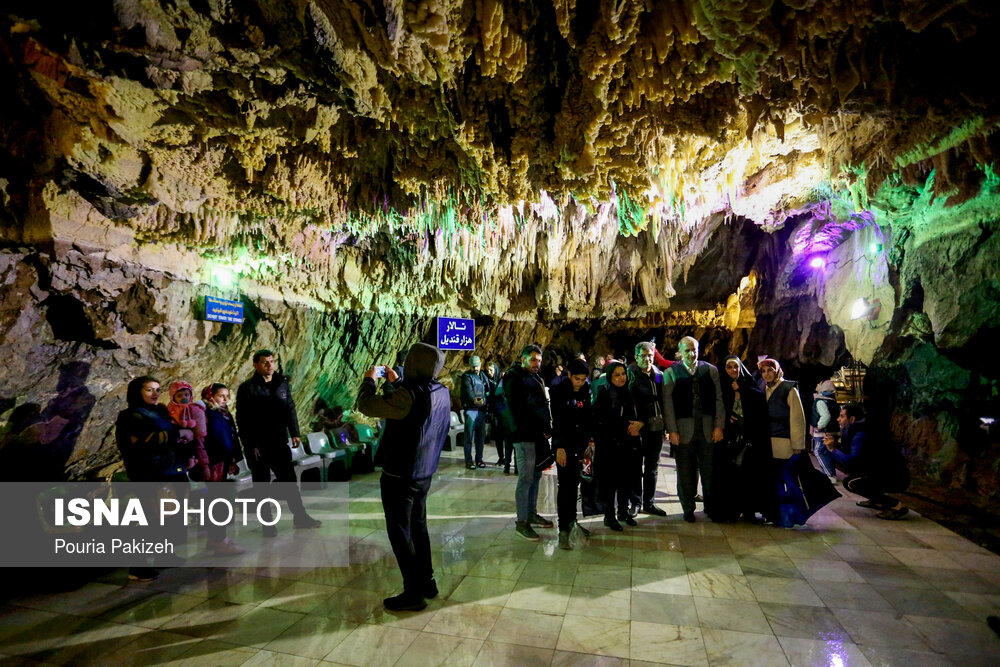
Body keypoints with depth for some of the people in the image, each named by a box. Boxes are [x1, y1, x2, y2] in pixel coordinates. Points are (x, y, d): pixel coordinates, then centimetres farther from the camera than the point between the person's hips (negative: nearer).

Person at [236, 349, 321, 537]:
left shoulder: (282, 383, 8)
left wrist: (294, 433, 3)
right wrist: (251, 445, -12)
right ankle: (268, 525, 19)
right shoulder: (246, 388, -6)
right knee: (261, 485, 7)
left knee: (290, 480, 7)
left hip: (279, 443, 4)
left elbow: (290, 409, 12)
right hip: (257, 446, -3)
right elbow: (242, 420, -7)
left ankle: (300, 518, 18)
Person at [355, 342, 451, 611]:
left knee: (400, 533, 6)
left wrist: (369, 380, -4)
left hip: (400, 477, -8)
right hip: (423, 474, 8)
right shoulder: (440, 392, -1)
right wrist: (394, 382, 21)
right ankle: (427, 581, 34)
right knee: (418, 528, 21)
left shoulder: (411, 394, -27)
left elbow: (367, 405, -21)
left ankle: (413, 593, 16)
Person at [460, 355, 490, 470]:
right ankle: (468, 460, 2)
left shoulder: (483, 375, 16)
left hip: (482, 410, 6)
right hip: (470, 409, -6)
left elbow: (489, 390, 22)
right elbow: (468, 391, -21)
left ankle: (479, 459, 18)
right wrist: (474, 399, -39)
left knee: (481, 435, 9)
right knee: (469, 436, -4)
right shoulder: (466, 376, -4)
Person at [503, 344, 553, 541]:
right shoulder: (515, 379, -8)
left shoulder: (537, 379, 19)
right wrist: (541, 431, -13)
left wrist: (547, 429, 10)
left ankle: (532, 513, 27)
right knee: (526, 478, -6)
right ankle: (521, 522, 1)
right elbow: (518, 411, -14)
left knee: (536, 476, 15)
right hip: (525, 436, -8)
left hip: (539, 436, 9)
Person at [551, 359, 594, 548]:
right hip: (564, 445, -5)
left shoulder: (586, 393, 8)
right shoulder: (559, 391, -8)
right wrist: (559, 446, -17)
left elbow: (588, 417, 14)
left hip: (580, 444, 5)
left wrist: (590, 438, 3)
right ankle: (563, 530, -6)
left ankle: (571, 521, 25)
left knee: (574, 483, 12)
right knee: (565, 484, -9)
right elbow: (556, 421, -12)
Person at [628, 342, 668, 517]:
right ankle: (635, 503, 17)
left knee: (653, 468, 13)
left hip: (656, 427, 5)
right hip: (639, 427, -5)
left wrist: (665, 426, 11)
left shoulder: (659, 375, 10)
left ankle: (649, 503, 24)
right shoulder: (632, 374, -6)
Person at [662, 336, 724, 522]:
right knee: (685, 472, 7)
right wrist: (672, 431, -7)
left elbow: (719, 400, 6)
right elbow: (667, 404, -2)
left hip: (708, 430, 2)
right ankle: (688, 509, 22)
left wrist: (718, 426, -1)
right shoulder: (671, 373, 1)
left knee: (710, 470, 8)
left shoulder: (711, 370, 7)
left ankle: (711, 507, 26)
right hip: (683, 430, -1)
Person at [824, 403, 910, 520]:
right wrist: (834, 445, 2)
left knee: (850, 483, -19)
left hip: (897, 478, -10)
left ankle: (896, 506, -11)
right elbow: (850, 459, 13)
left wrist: (832, 449, -18)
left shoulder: (860, 436, -19)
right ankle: (877, 501, 19)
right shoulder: (856, 432, 9)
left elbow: (851, 462, -29)